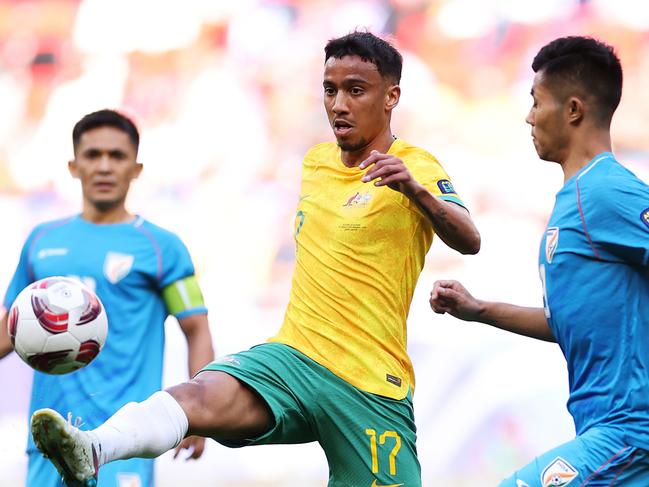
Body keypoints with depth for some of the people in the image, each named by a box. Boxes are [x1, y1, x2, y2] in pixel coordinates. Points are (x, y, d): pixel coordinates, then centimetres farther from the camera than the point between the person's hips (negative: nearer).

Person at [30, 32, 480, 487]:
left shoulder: (413, 168, -4)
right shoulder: (316, 160, 16)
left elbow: (468, 241, -22)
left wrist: (418, 191, -41)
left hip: (371, 387, -3)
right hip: (293, 357, 3)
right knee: (200, 396, -26)